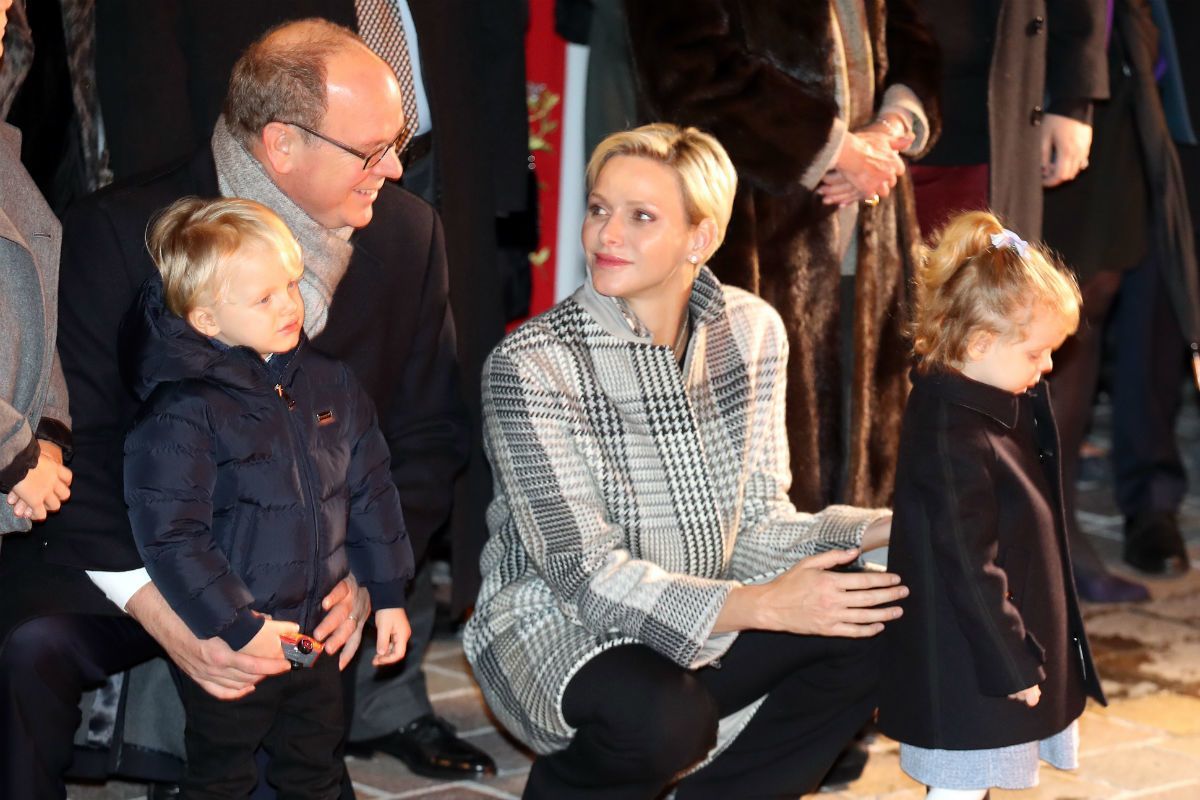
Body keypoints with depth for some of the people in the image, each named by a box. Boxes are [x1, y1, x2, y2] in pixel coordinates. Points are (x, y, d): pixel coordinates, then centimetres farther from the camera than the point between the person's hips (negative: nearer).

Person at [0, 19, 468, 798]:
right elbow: (78, 439, -15)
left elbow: (430, 433, 7)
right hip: (143, 554, -2)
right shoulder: (122, 230, -12)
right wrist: (159, 610, -26)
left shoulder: (409, 231, 1)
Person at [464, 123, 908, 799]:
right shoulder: (530, 364, -18)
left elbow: (756, 522, 2)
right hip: (558, 629, -5)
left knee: (878, 631, -15)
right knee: (663, 717, -36)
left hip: (701, 622, 6)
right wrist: (755, 605, -34)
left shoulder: (751, 330, -1)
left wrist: (882, 528, -16)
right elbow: (588, 574, -22)